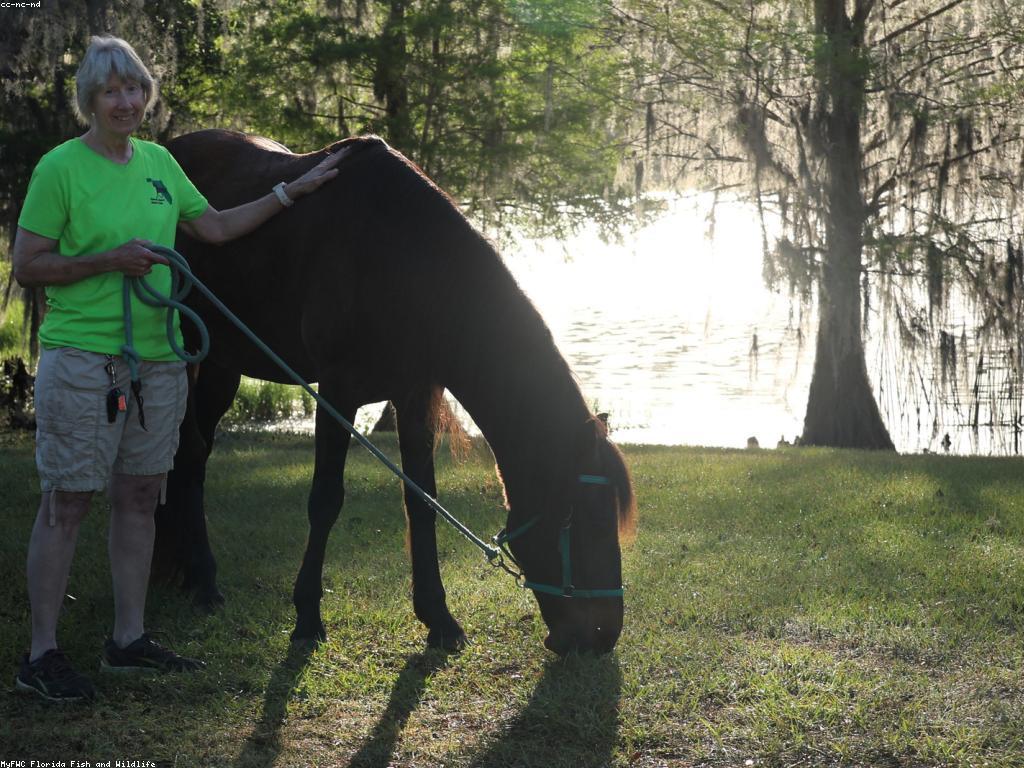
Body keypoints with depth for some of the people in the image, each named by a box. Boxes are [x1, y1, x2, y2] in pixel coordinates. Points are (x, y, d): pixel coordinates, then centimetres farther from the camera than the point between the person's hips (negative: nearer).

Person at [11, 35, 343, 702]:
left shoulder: (158, 161, 11)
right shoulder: (61, 167, -8)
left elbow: (217, 227, 19)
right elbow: (28, 266, -8)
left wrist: (293, 191, 17)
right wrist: (111, 259, -17)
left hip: (157, 359, 7)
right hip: (83, 360, -7)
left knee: (141, 495, 11)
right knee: (67, 501, -4)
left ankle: (129, 638, 21)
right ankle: (42, 654, 2)